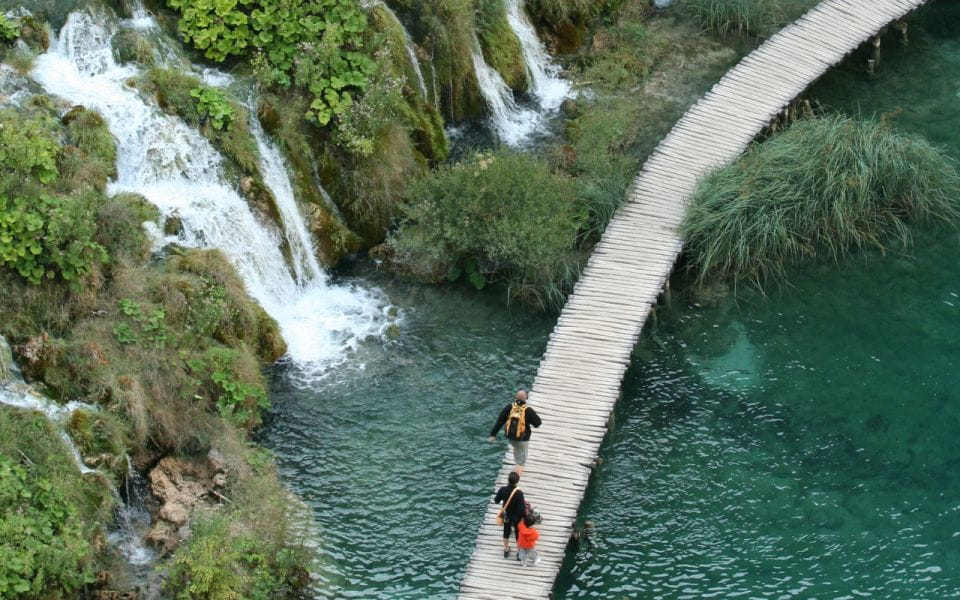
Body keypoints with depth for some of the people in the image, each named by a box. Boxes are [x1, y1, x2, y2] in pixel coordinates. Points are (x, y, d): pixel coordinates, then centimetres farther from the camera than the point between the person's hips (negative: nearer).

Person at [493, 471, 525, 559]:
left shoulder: (503, 490, -23)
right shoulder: (519, 493, -34)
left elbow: (496, 501, -6)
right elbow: (522, 508, -31)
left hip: (507, 515, 3)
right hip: (517, 516, -3)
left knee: (506, 532, 26)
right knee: (518, 534, 19)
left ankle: (506, 550, 45)